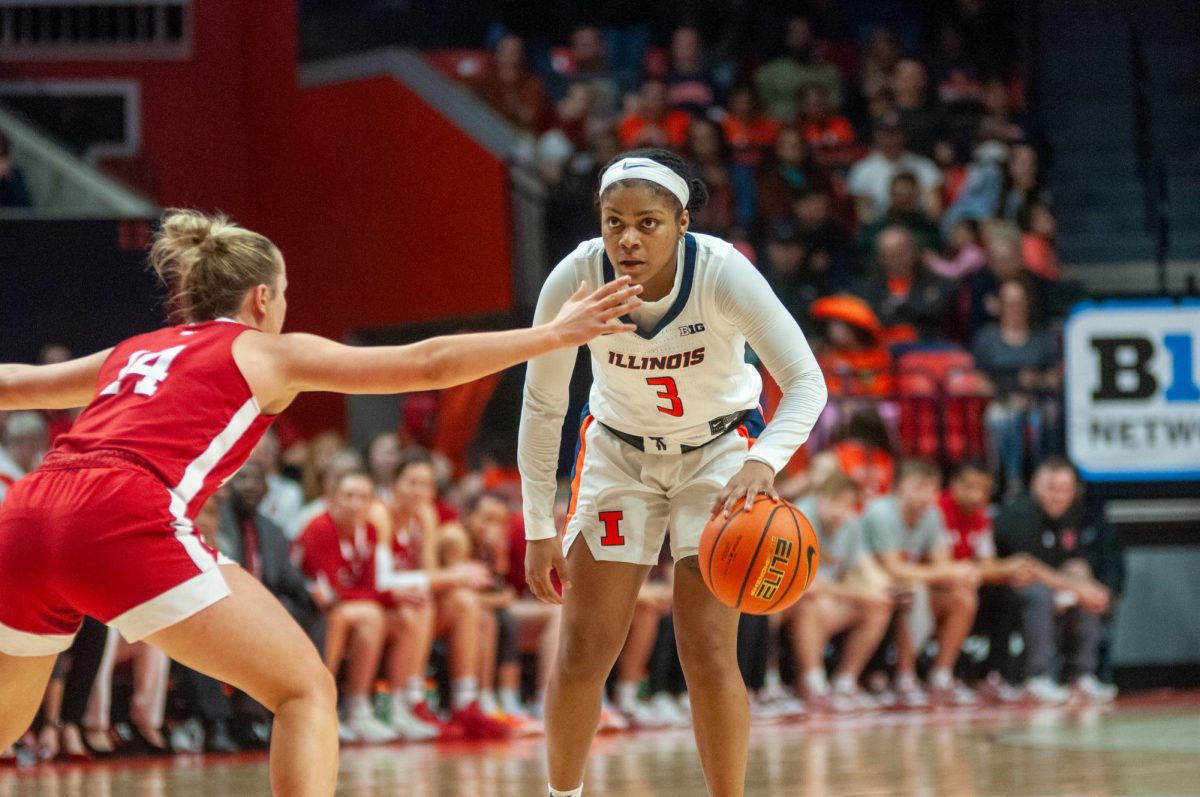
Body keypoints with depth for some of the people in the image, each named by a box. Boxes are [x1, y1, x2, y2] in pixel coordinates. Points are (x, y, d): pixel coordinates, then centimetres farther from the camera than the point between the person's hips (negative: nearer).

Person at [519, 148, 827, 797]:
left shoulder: (723, 273, -30)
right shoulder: (575, 279, -24)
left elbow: (806, 381, -33)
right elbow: (542, 408, -12)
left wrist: (763, 461, -52)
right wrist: (539, 530, -12)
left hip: (719, 451, -2)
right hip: (618, 452, 2)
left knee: (708, 652, -12)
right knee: (582, 650, -2)